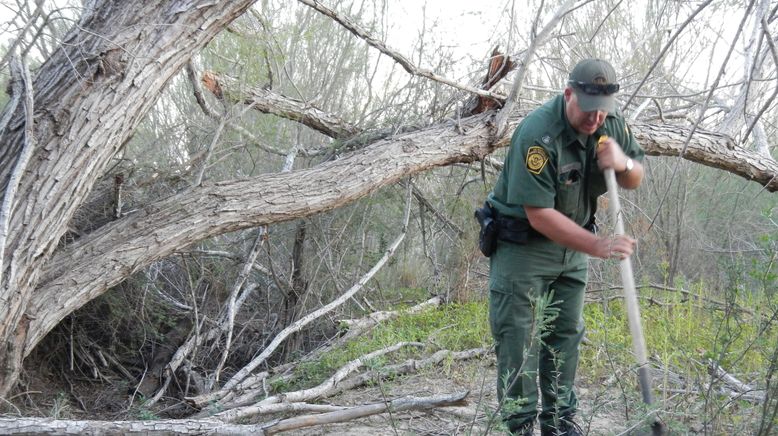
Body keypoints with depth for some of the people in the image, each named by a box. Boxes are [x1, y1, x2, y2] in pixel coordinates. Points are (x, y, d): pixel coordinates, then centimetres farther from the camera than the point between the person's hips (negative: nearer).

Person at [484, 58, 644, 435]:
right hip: (522, 244, -7)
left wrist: (623, 163, -19)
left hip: (572, 245, 7)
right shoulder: (538, 134, -30)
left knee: (566, 334, 12)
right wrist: (598, 246, -35)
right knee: (518, 339, -8)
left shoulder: (612, 124, -7)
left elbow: (634, 180, 6)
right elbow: (539, 214, -31)